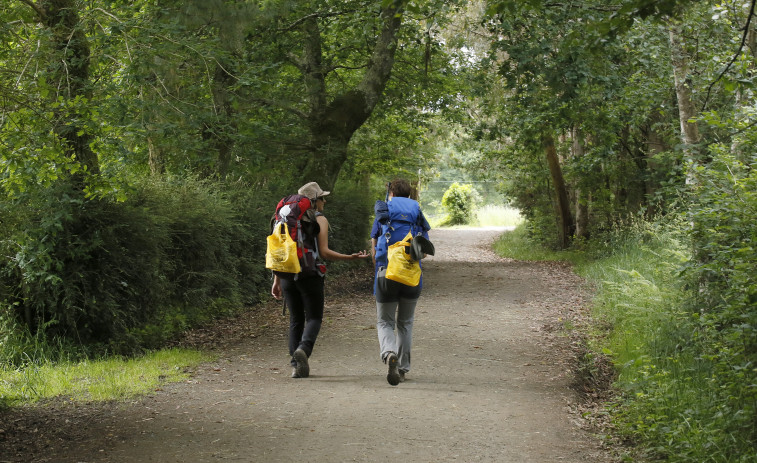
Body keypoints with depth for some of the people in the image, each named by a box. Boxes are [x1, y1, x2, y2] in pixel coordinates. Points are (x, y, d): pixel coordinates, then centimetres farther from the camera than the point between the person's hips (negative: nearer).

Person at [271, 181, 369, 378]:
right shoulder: (320, 220, -3)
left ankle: (296, 365, 6)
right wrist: (350, 257, -4)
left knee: (295, 320, 12)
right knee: (314, 318, 3)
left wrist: (277, 280, 14)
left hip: (288, 277, 5)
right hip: (310, 276, -5)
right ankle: (303, 349, -25)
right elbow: (324, 252, -11)